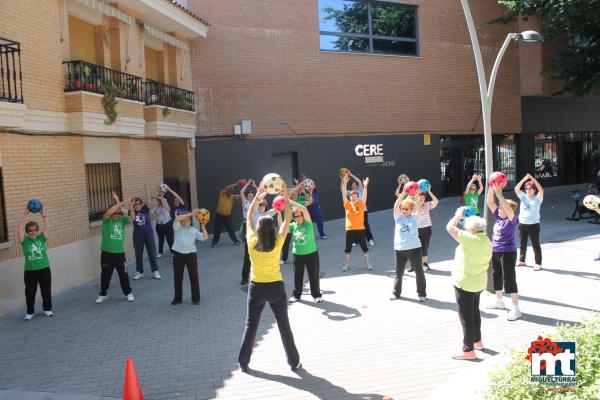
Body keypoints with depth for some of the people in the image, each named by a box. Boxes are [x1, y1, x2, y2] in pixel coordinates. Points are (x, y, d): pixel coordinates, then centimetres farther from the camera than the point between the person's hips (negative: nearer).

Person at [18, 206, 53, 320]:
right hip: (30, 271, -1)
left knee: (46, 290, 10)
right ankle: (30, 312, 23)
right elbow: (19, 229, -16)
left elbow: (47, 227, -11)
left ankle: (47, 308, 27)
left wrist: (43, 214, -15)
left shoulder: (41, 238, 1)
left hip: (44, 269, 1)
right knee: (30, 292, 8)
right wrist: (25, 216, -19)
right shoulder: (25, 240, -1)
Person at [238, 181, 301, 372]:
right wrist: (286, 197, -5)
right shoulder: (278, 242, -14)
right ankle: (294, 361, 20)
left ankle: (243, 362, 19)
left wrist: (257, 197, 2)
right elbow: (288, 219, -5)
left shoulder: (252, 242, -11)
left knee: (251, 326, 13)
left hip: (256, 288, 1)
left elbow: (248, 218, 2)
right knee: (284, 326, 10)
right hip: (276, 288, -1)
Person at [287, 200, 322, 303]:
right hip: (297, 255, 3)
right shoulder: (293, 225, -1)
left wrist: (289, 201, -30)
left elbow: (304, 209, -26)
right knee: (297, 276, 11)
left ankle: (316, 295, 21)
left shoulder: (308, 223, -11)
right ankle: (296, 295, 26)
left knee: (314, 275, 7)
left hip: (311, 254, -3)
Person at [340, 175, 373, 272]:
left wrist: (365, 186, -28)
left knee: (364, 247, 8)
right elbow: (343, 194, -10)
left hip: (360, 229, 0)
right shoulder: (347, 205, -1)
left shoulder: (361, 204, 0)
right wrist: (344, 183, -22)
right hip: (350, 230, 0)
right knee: (348, 248, 8)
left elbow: (364, 196, -14)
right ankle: (346, 264, 21)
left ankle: (367, 263, 23)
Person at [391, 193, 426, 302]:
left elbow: (419, 208, -16)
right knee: (399, 272, 11)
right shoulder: (398, 217, 3)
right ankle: (396, 293, 26)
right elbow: (396, 205, -12)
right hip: (400, 249, 1)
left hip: (414, 248, -1)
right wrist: (404, 193, -22)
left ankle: (422, 294, 17)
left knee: (419, 271, 5)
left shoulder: (415, 217, 1)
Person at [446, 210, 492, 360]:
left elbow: (450, 228, -24)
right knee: (474, 312, 25)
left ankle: (468, 351, 8)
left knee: (466, 316, 0)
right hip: (479, 283, 9)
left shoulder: (471, 240, -26)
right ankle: (477, 341, 41)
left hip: (465, 284, -9)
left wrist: (458, 216, -10)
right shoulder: (487, 240, 1)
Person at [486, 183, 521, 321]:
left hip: (508, 253, -8)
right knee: (496, 277, 19)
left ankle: (516, 309, 1)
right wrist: (491, 190, -11)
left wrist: (499, 194, -38)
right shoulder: (498, 217, 5)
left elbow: (508, 209, -34)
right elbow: (490, 203, 2)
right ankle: (499, 302, 38)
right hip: (495, 252, 8)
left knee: (509, 280, -6)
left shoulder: (512, 220, -14)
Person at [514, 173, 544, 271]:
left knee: (535, 244, 0)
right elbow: (516, 189, -6)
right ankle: (521, 261, 26)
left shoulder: (537, 198, -3)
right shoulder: (523, 196, 7)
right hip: (522, 223, 4)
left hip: (533, 224, -4)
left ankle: (538, 263, 4)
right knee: (522, 244, 15)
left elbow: (541, 190, -22)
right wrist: (524, 179, -14)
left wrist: (533, 179, -23)